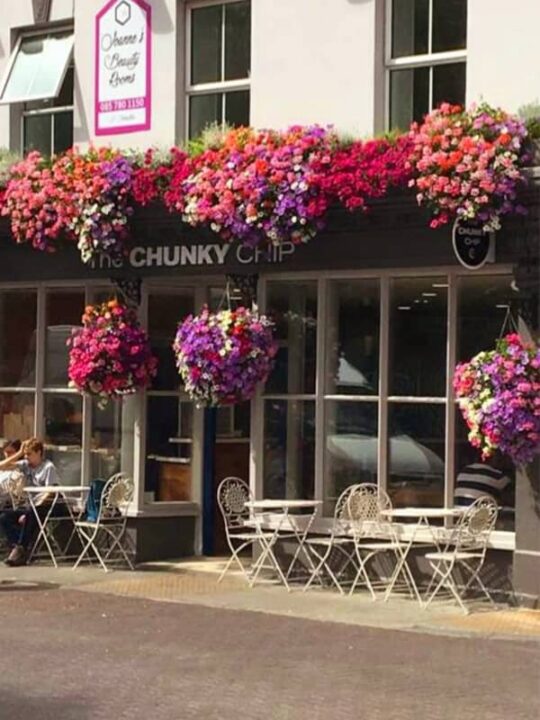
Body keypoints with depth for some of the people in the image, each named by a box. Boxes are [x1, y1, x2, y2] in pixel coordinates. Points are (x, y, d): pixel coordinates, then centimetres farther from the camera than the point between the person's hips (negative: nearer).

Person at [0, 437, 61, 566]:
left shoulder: (48, 467, -6)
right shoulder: (26, 465, 11)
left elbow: (49, 494, -15)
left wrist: (27, 513, -22)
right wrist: (19, 453, 4)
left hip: (48, 507, -7)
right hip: (32, 508, 7)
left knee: (31, 514, -38)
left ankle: (21, 548, -29)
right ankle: (19, 549, -23)